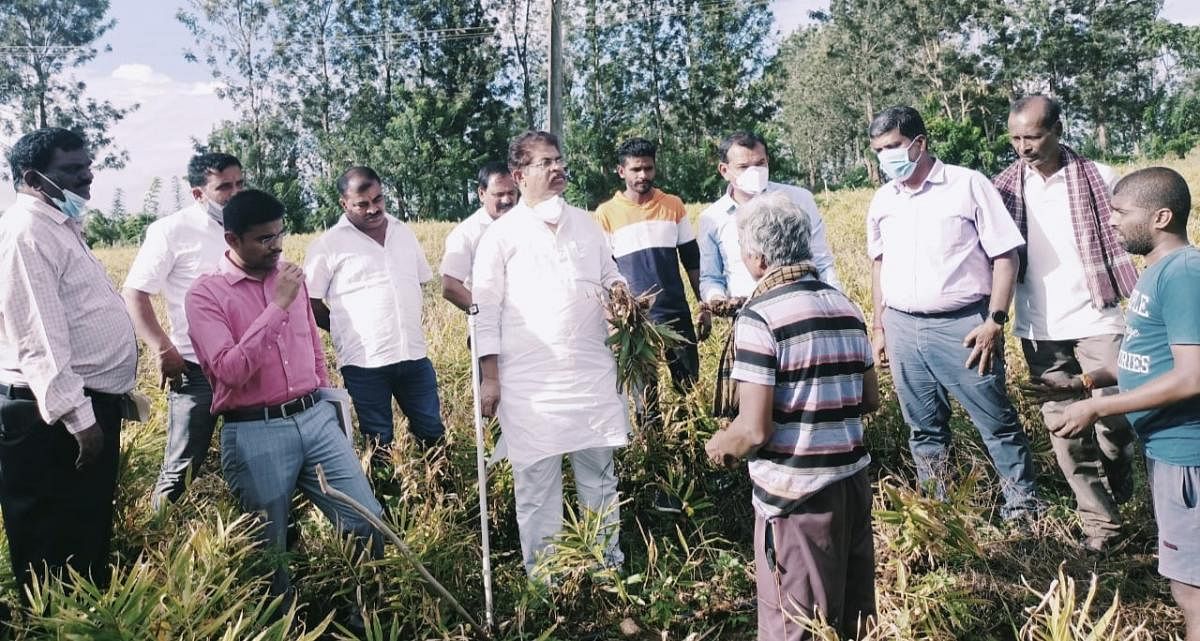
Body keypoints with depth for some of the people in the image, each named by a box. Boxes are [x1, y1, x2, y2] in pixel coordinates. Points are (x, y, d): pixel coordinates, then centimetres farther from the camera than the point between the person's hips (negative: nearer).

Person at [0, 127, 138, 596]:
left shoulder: (62, 226, 16)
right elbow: (39, 338, -23)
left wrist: (111, 396, 24)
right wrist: (79, 417, -24)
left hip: (89, 404, 10)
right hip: (51, 417, -10)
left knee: (91, 536, 19)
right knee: (55, 550, 2)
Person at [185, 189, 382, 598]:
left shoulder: (290, 276, 10)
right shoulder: (205, 295, -7)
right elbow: (230, 370, -21)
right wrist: (278, 305, -21)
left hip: (316, 419, 5)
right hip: (255, 434, -4)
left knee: (369, 524, 2)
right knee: (270, 552, 7)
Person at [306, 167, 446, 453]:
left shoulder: (403, 232, 9)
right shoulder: (327, 245, -5)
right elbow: (311, 303, -1)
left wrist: (403, 326, 12)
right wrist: (349, 332, 3)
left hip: (414, 356, 4)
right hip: (365, 363, -4)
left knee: (432, 432, 10)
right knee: (379, 442, 8)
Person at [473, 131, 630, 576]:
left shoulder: (586, 224, 11)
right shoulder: (502, 234, -3)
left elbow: (611, 276, 21)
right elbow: (486, 310, -3)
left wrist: (618, 290, -4)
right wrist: (489, 379, -7)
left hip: (593, 373, 4)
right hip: (530, 383, -4)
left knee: (600, 473, 12)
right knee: (536, 481, 5)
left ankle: (608, 560, 27)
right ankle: (541, 573, 19)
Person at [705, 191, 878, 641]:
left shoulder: (760, 317, -16)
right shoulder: (845, 306, 5)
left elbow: (754, 430, -19)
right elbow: (869, 400, 12)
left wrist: (718, 446, 0)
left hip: (796, 492, -7)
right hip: (852, 479, 7)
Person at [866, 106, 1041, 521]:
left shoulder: (969, 185, -5)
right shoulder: (882, 200, 10)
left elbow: (1005, 254, -6)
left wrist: (995, 321, -13)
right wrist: (878, 326, 15)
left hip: (963, 325, -4)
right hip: (902, 328, 5)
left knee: (997, 421, 3)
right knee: (923, 427, 13)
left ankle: (1022, 504, 19)